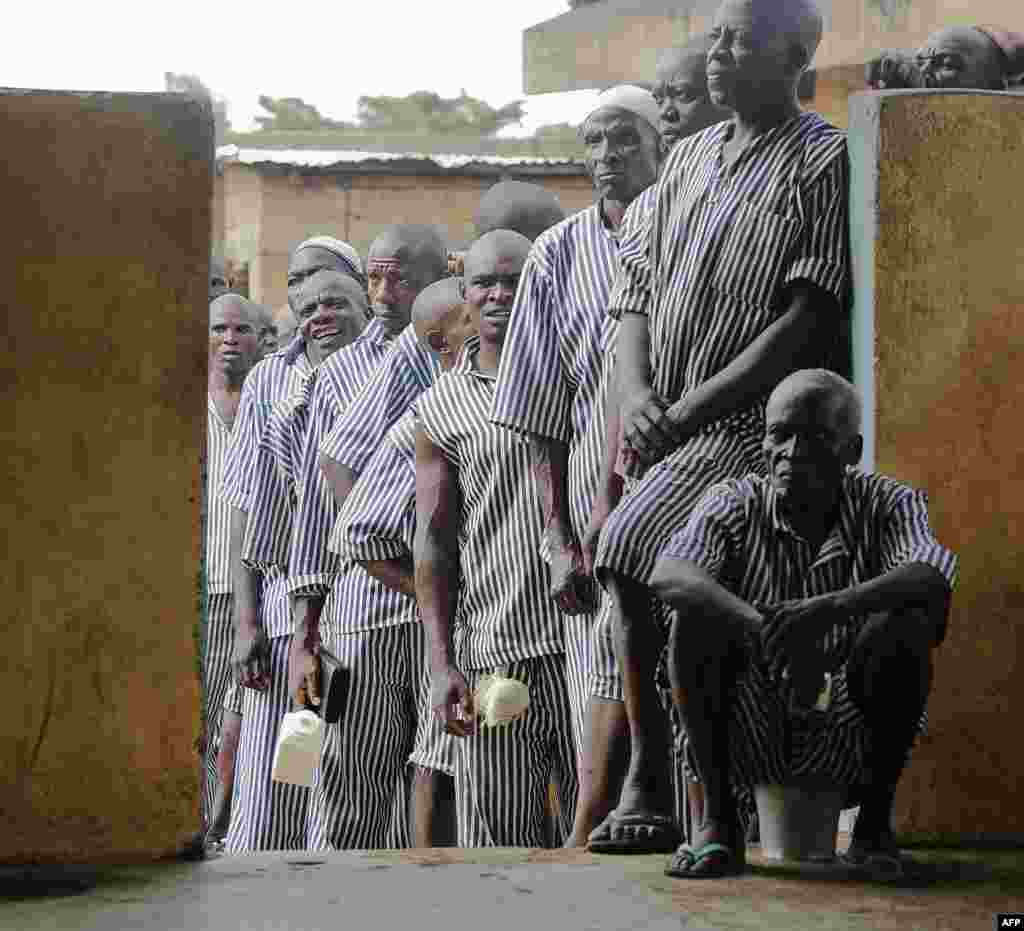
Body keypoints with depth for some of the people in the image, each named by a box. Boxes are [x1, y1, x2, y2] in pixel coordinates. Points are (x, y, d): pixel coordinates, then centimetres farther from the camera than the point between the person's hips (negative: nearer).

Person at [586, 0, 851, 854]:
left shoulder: (825, 161, -4)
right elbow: (637, 288, 18)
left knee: (631, 540, -25)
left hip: (750, 421, -7)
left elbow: (807, 322, -12)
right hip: (659, 424, 7)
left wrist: (688, 409, -14)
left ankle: (654, 789, -16)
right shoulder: (691, 156, 19)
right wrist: (635, 392, -2)